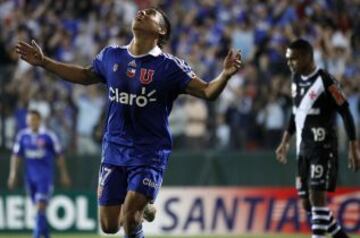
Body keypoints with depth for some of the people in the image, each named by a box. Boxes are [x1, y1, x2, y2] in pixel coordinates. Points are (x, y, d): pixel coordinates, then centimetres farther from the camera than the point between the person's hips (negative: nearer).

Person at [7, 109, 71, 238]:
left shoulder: (48, 135, -6)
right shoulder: (22, 136, 4)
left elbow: (59, 156, 1)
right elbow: (16, 155, 9)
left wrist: (64, 174, 4)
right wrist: (13, 173, 3)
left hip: (45, 175, -4)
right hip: (30, 175, 4)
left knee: (40, 206, -14)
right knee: (38, 206, 10)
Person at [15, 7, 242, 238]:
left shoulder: (170, 66, -10)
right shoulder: (111, 56, 3)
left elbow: (207, 91, -15)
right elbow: (85, 75, 21)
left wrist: (225, 75, -35)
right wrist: (44, 62, 20)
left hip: (150, 153, -4)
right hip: (114, 150, 4)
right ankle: (144, 209, 35)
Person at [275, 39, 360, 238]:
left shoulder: (325, 81, -14)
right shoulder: (296, 79, 9)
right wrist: (285, 142, 22)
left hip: (323, 148, -8)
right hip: (303, 149, 8)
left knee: (317, 196, -12)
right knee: (307, 202, 9)